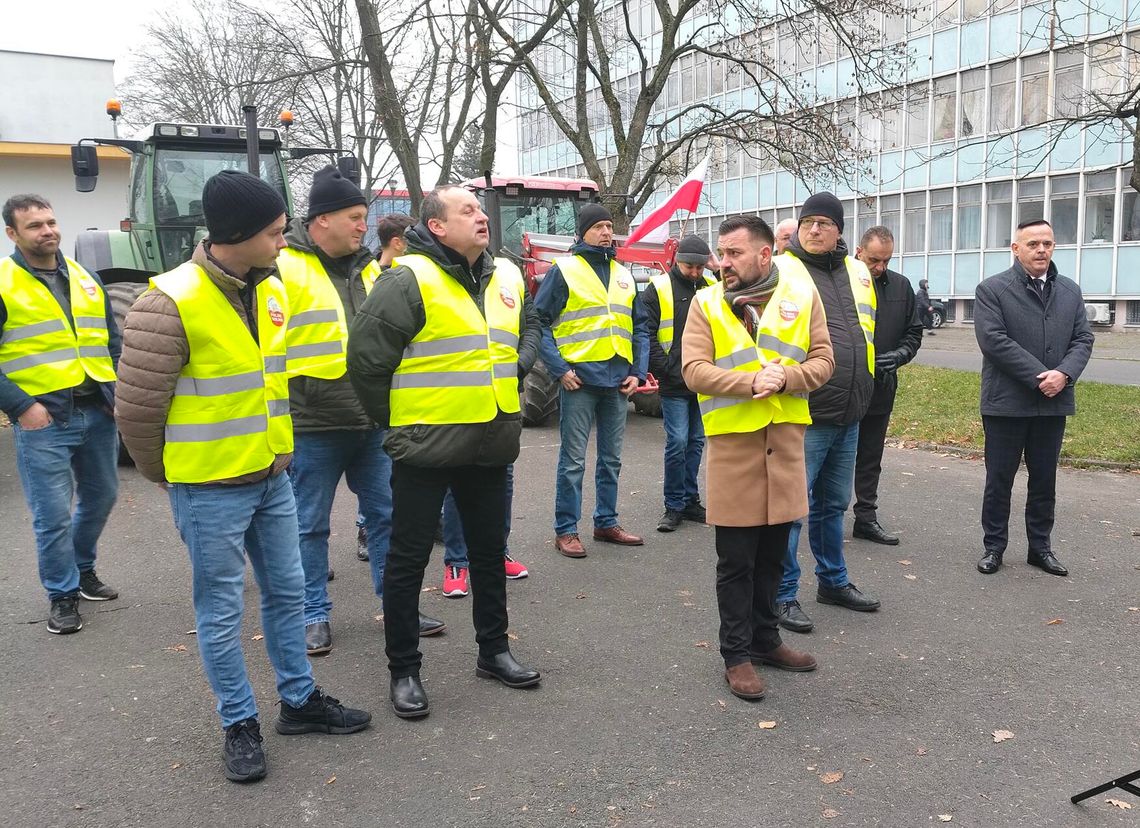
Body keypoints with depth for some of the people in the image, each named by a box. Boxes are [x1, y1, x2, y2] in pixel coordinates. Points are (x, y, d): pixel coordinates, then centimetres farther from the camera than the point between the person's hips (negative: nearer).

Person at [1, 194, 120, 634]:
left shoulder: (86, 278, 13)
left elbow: (112, 342, 19)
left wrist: (118, 389, 6)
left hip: (97, 412, 6)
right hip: (44, 418, -5)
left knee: (100, 497, 17)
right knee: (54, 514, -2)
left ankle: (82, 569, 39)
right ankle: (63, 595, 16)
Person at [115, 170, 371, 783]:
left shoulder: (272, 291, 3)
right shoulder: (170, 303, -21)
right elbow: (137, 406, -14)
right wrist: (167, 475, -1)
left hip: (271, 478, 7)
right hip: (209, 490, -7)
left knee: (287, 592, 17)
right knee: (222, 610, 8)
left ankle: (299, 700, 34)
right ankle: (239, 724, 24)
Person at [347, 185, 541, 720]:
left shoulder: (506, 278, 7)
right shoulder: (410, 280, -15)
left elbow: (528, 333, 26)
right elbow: (365, 355, -14)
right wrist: (393, 420, -6)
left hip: (491, 445, 7)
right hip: (426, 448, -6)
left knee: (489, 551, 18)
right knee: (408, 559, 5)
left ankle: (493, 650, 35)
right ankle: (404, 670, 19)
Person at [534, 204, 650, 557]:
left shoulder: (623, 275, 14)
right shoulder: (564, 270, -3)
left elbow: (640, 327, 17)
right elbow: (539, 321, -7)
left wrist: (637, 372, 6)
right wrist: (560, 369, -13)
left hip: (618, 382, 6)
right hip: (580, 379, -6)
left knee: (611, 459, 14)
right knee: (573, 461, -1)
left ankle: (606, 522, 27)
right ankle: (565, 530, 9)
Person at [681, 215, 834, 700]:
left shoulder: (800, 294, 4)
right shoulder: (706, 303, 0)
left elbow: (823, 361, 1)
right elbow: (694, 370, -10)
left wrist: (784, 378, -17)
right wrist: (751, 383, -22)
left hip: (785, 440, 3)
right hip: (733, 443, -2)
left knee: (772, 554, 16)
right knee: (736, 560, 5)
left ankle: (765, 639, 33)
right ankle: (737, 654, 18)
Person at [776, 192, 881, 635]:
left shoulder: (857, 272, 14)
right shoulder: (781, 270, -7)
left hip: (848, 415, 7)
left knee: (833, 503, 19)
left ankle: (832, 581, 34)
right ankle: (783, 594, 10)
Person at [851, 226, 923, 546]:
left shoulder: (901, 286, 7)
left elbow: (914, 332, 12)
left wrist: (899, 355, -7)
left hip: (881, 387, 5)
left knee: (870, 458, 14)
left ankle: (866, 518, 24)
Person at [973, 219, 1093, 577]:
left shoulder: (1070, 291, 11)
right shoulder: (992, 289, -5)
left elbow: (1083, 339, 7)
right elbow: (994, 340, -15)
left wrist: (1064, 374, -14)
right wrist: (1040, 377, -18)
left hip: (1054, 402, 5)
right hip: (1007, 403, -4)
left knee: (1045, 480, 13)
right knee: (999, 480, 5)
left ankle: (1040, 547, 24)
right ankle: (994, 547, 16)